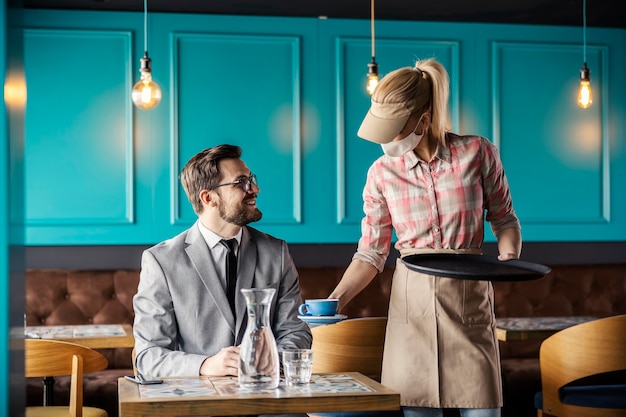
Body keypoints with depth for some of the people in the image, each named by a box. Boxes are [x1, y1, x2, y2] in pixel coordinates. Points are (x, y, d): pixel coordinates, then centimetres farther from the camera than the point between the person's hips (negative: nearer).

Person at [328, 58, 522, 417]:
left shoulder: (477, 153, -2)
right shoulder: (382, 173, 3)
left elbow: (504, 219, 9)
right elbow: (372, 252, 6)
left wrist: (509, 255, -10)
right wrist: (336, 299, -8)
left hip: (470, 301, -1)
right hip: (411, 303, 1)